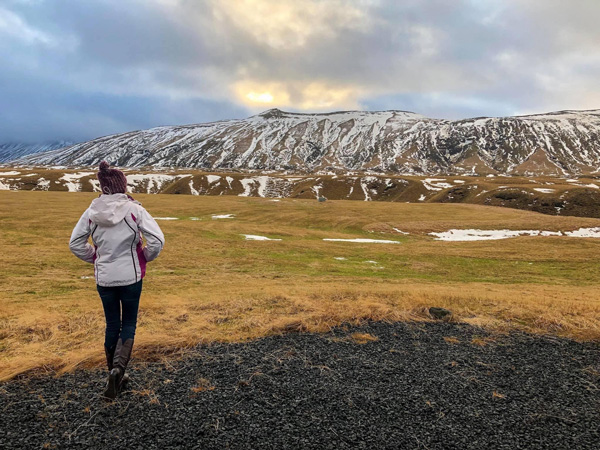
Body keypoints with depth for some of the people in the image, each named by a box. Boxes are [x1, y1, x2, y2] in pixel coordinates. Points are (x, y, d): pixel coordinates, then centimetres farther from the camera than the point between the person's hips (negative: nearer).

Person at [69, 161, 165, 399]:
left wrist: (94, 257, 15)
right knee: (128, 324, 13)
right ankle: (118, 367, -7)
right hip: (131, 277, -3)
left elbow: (75, 243, 3)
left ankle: (115, 376, 28)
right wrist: (145, 258, 0)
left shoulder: (91, 212, -3)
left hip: (104, 279, 3)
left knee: (112, 325, 18)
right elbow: (157, 239, -17)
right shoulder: (134, 209, -14)